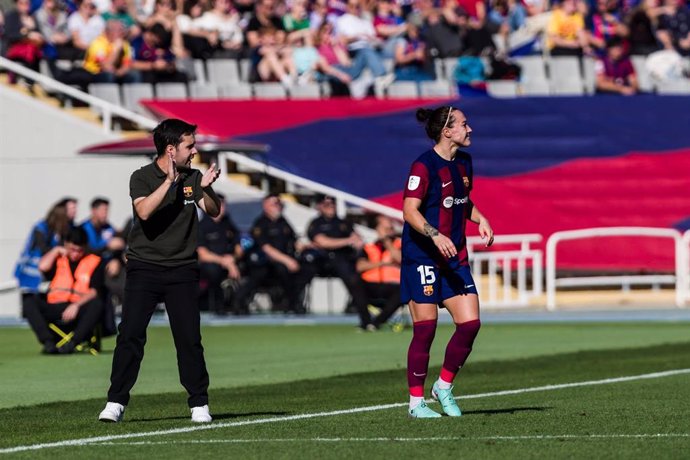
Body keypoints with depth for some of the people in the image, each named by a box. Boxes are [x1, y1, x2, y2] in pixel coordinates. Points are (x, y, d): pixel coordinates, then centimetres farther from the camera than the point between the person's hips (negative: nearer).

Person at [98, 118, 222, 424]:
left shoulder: (192, 177, 10)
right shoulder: (142, 177, -4)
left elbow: (214, 211, 5)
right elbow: (144, 211, -21)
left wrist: (206, 188, -13)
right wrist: (169, 181, -25)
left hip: (182, 270, 3)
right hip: (144, 269, -3)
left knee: (189, 338, -1)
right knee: (130, 334, -9)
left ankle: (199, 404, 8)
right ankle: (116, 402, -4)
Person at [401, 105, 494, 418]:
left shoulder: (463, 162, 11)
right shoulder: (424, 166, -13)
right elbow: (410, 210, -19)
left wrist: (480, 219, 7)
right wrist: (436, 235, -32)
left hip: (455, 258, 7)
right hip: (422, 257, -7)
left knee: (470, 322, -2)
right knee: (425, 330, -5)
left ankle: (444, 386, 16)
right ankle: (416, 401, 6)